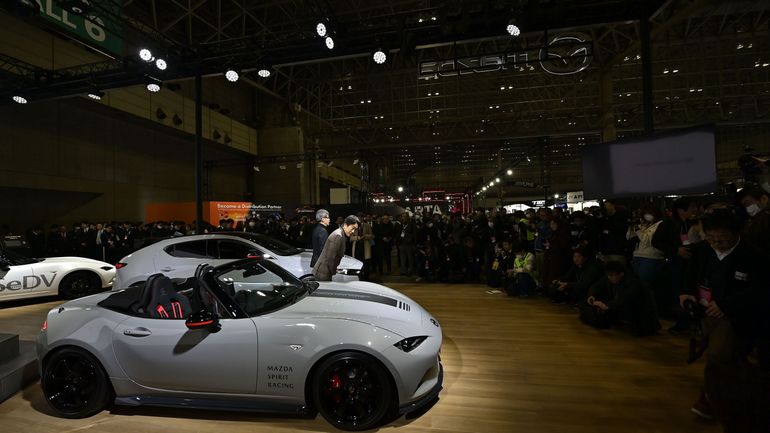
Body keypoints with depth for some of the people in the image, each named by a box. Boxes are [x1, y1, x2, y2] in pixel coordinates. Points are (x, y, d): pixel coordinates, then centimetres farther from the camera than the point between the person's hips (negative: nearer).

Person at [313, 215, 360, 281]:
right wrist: (334, 272, -10)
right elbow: (330, 258, -22)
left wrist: (334, 270, 11)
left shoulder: (342, 236, 11)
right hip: (323, 274, -10)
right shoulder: (338, 236, -20)